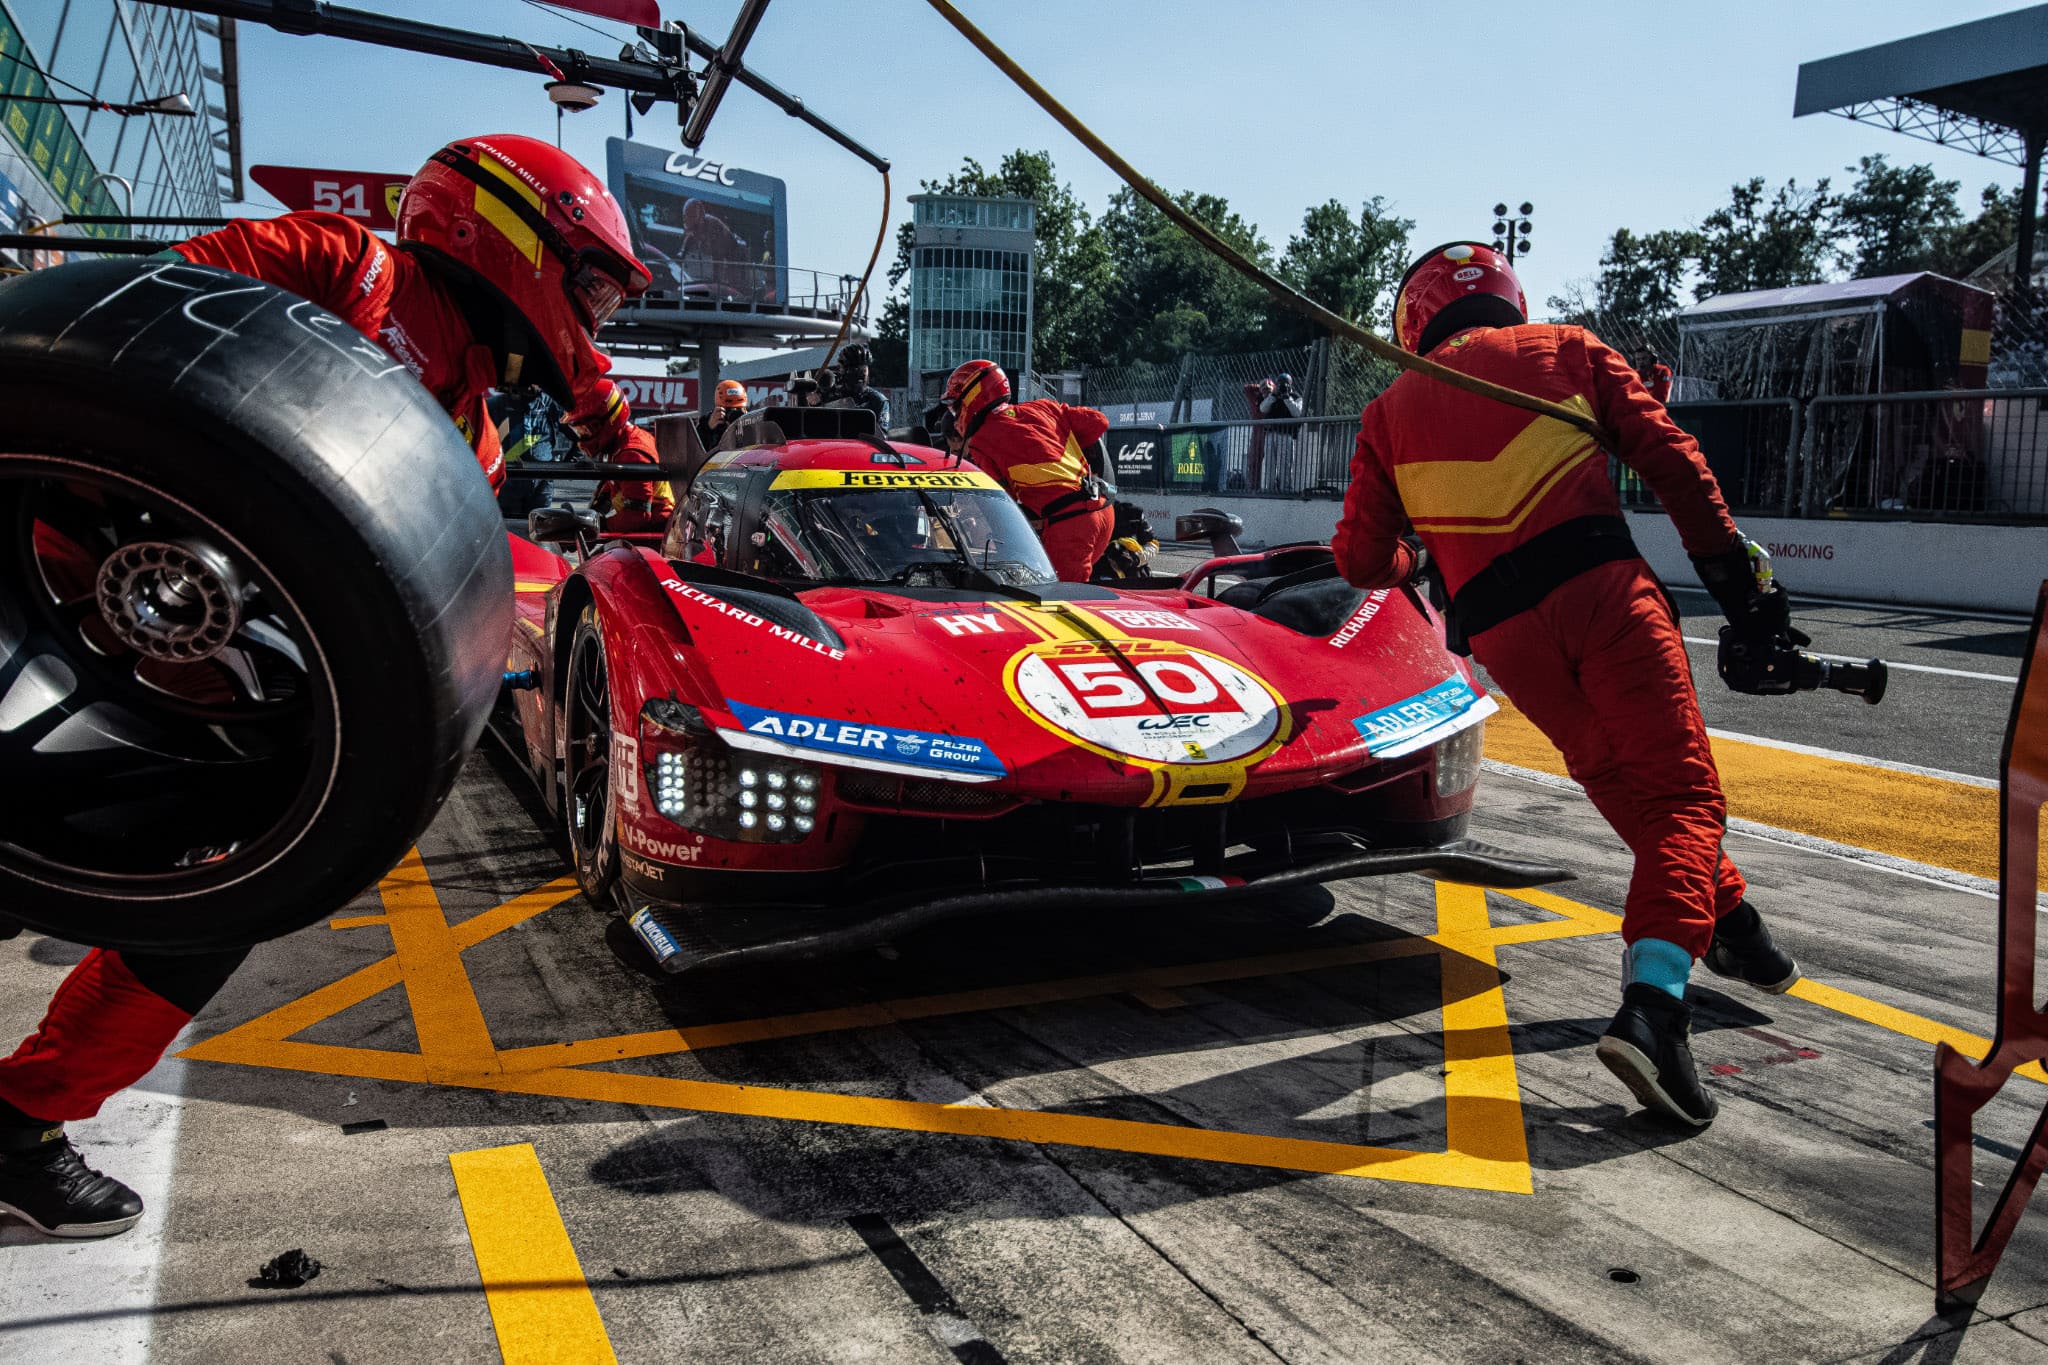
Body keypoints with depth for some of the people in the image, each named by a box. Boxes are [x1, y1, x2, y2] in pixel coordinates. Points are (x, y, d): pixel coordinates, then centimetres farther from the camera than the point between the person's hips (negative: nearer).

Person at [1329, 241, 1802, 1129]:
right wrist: (1734, 574, 12)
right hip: (1603, 586, -2)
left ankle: (1730, 928, 34)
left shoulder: (1391, 412, 17)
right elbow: (1671, 462, 8)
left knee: (1628, 789, 18)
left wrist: (1407, 563, 38)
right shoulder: (1566, 351, 15)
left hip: (1504, 632, 2)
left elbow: (1360, 562, 15)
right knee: (1681, 790, -3)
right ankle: (1652, 1004, -20)